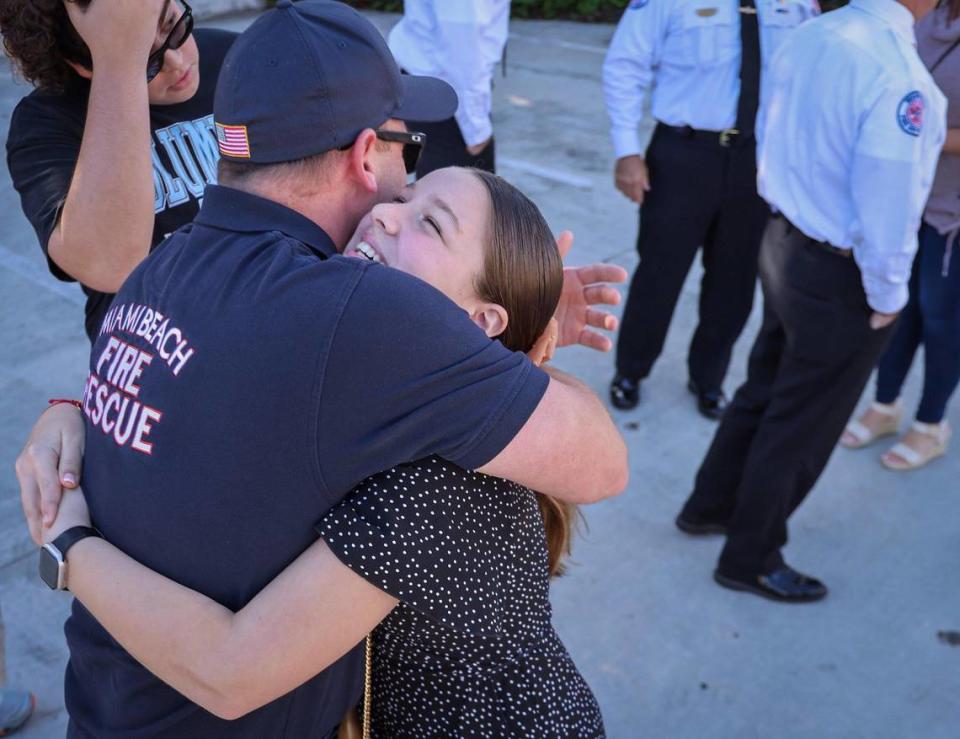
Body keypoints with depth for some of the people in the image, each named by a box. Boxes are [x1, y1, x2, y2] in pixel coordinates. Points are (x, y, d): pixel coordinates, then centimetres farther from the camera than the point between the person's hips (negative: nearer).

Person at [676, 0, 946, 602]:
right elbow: (885, 208, -24)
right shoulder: (898, 76, -27)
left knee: (763, 393, 25)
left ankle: (711, 505, 44)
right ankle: (751, 559, 30)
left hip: (784, 245, 8)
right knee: (800, 427, 11)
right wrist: (887, 295, -10)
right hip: (840, 279, -8)